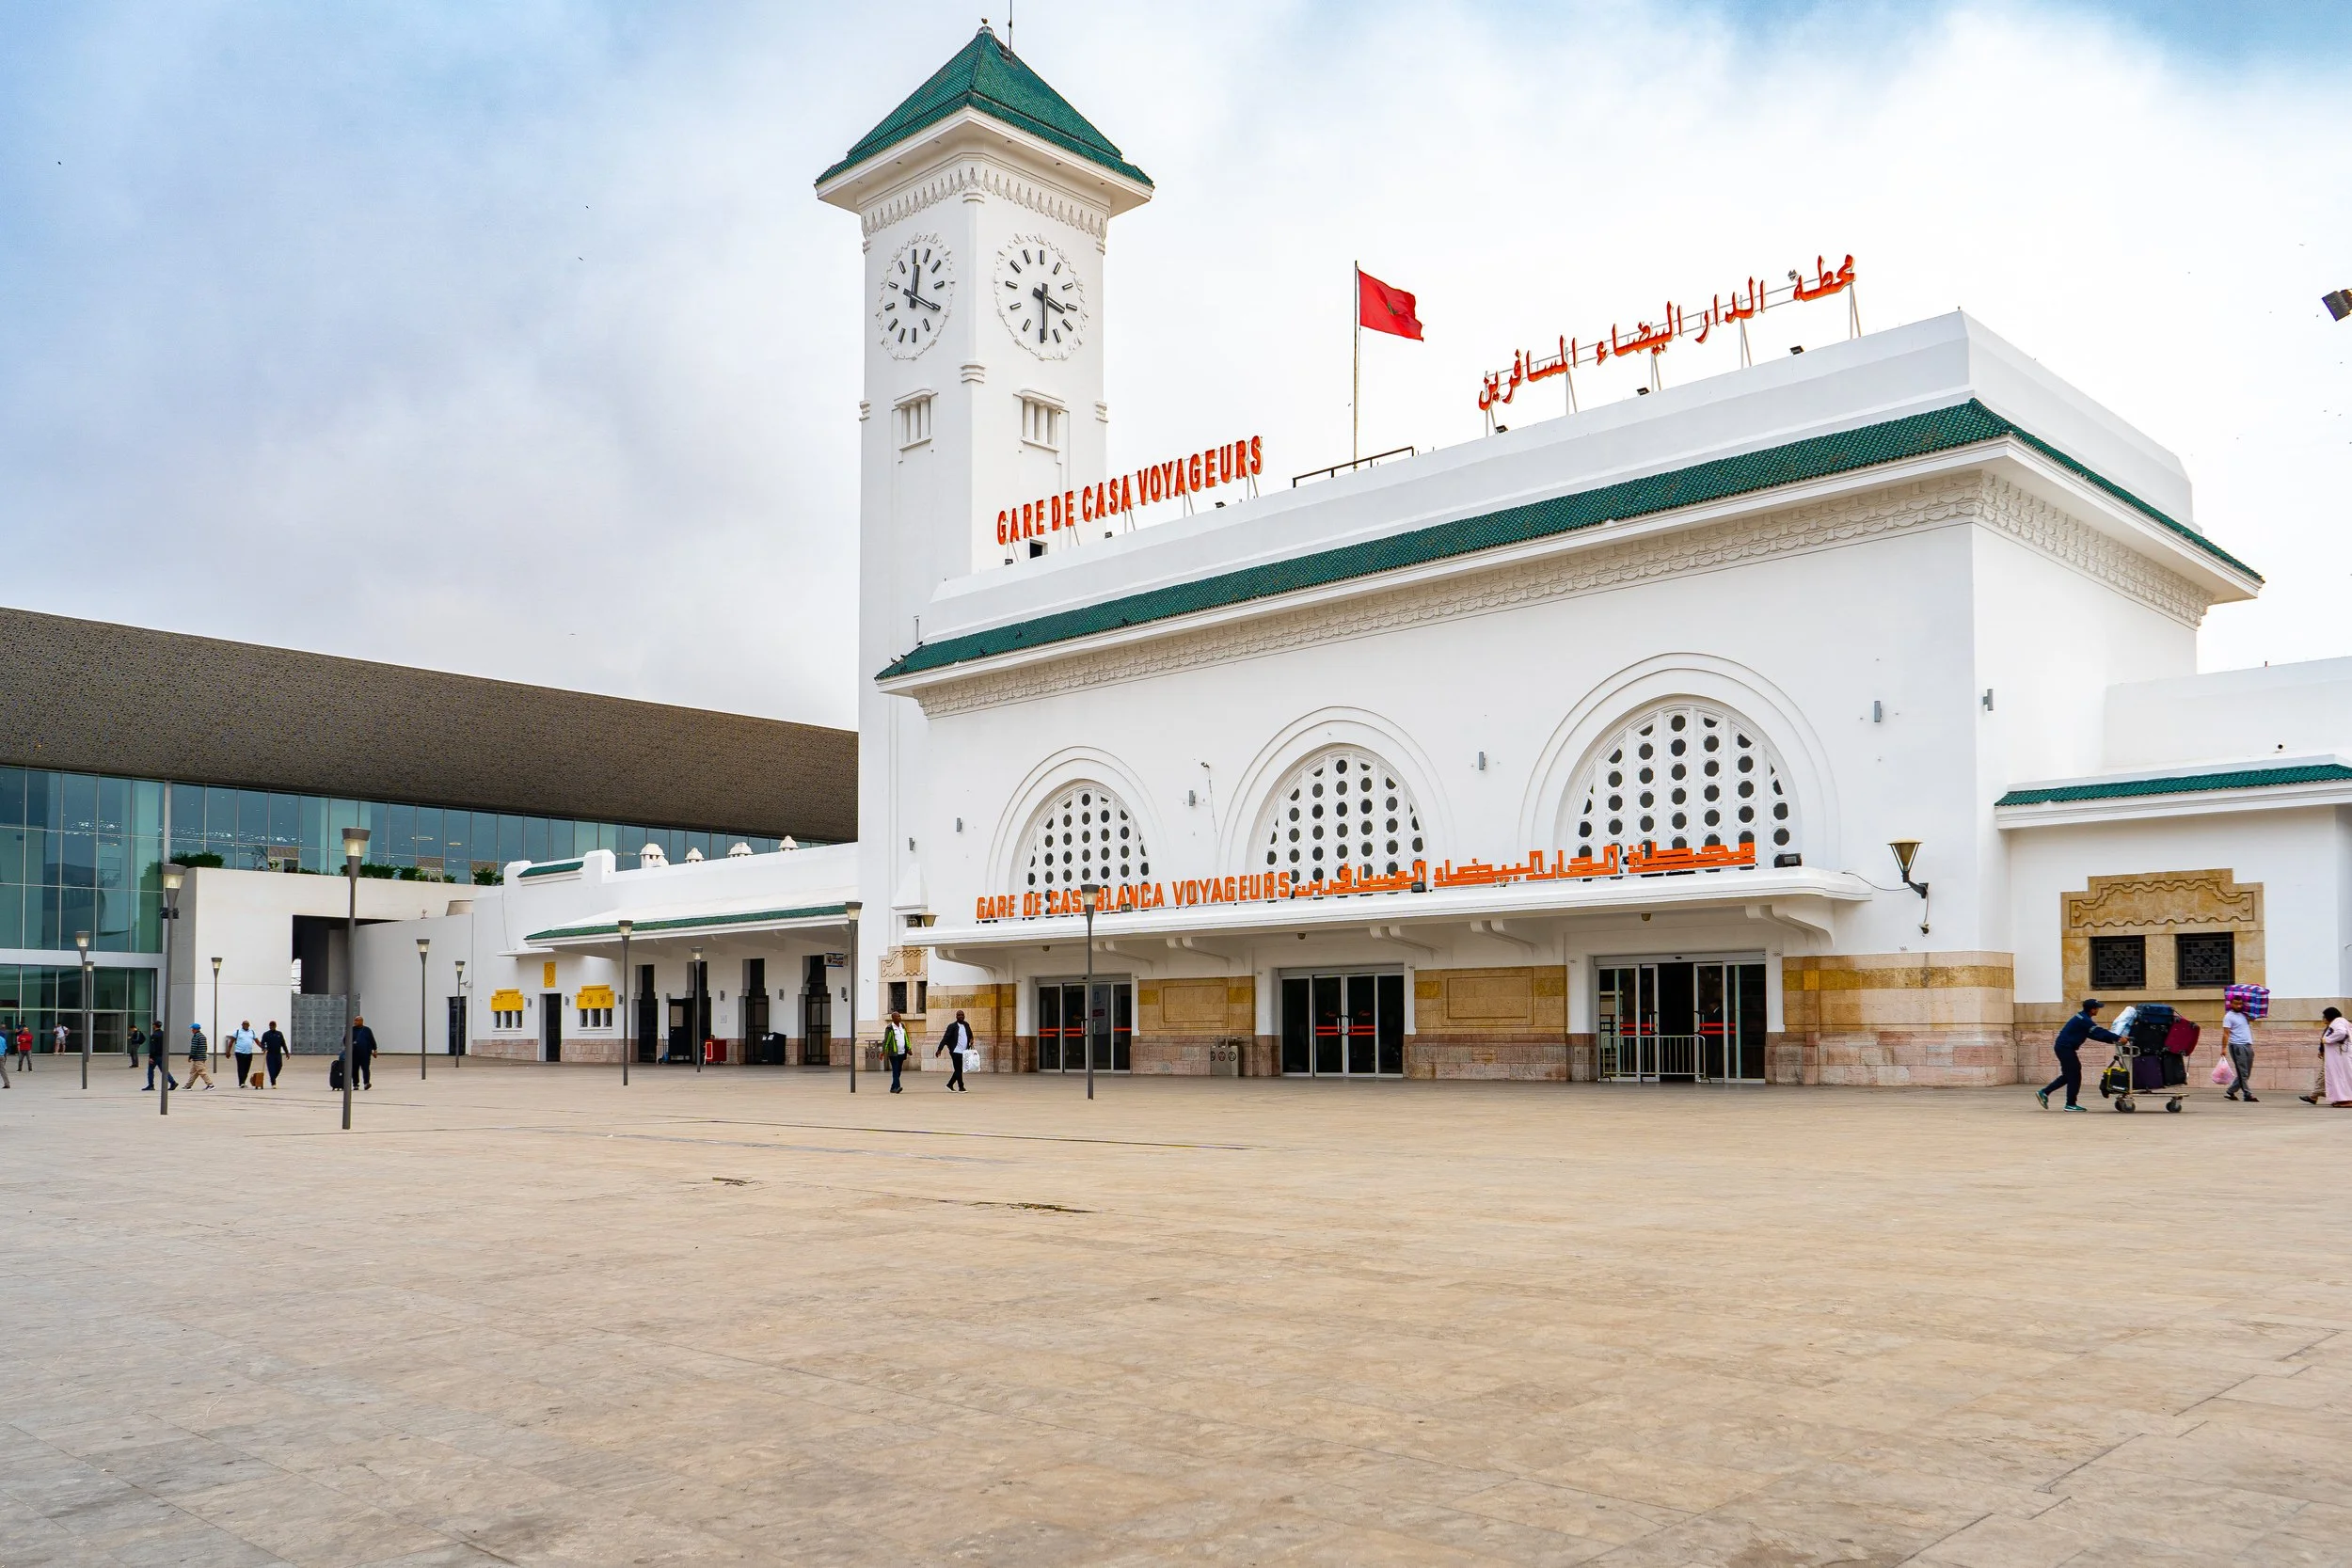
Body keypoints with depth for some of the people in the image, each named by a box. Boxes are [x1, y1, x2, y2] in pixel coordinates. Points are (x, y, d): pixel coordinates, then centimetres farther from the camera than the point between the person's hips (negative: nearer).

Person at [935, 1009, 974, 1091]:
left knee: (959, 1070, 11)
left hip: (964, 1052, 6)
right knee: (958, 1070, -4)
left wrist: (971, 1040, 4)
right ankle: (961, 1087, 3)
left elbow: (970, 1035, 27)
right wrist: (939, 1049, -18)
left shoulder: (966, 1025, 12)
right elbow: (945, 1038, -10)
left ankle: (950, 1084, 24)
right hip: (956, 1051, -6)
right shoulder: (952, 1026, -6)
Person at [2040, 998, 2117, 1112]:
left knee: (2069, 1075, 15)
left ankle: (2044, 1092, 12)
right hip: (2065, 1048, -10)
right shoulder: (2084, 1020, -17)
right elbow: (2099, 1032, -23)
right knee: (2074, 1075, -3)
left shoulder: (2082, 1018, 15)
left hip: (2063, 1047, 10)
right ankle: (2071, 1104, 2)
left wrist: (2113, 1040, 8)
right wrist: (2118, 1038, -25)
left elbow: (2094, 1034, 16)